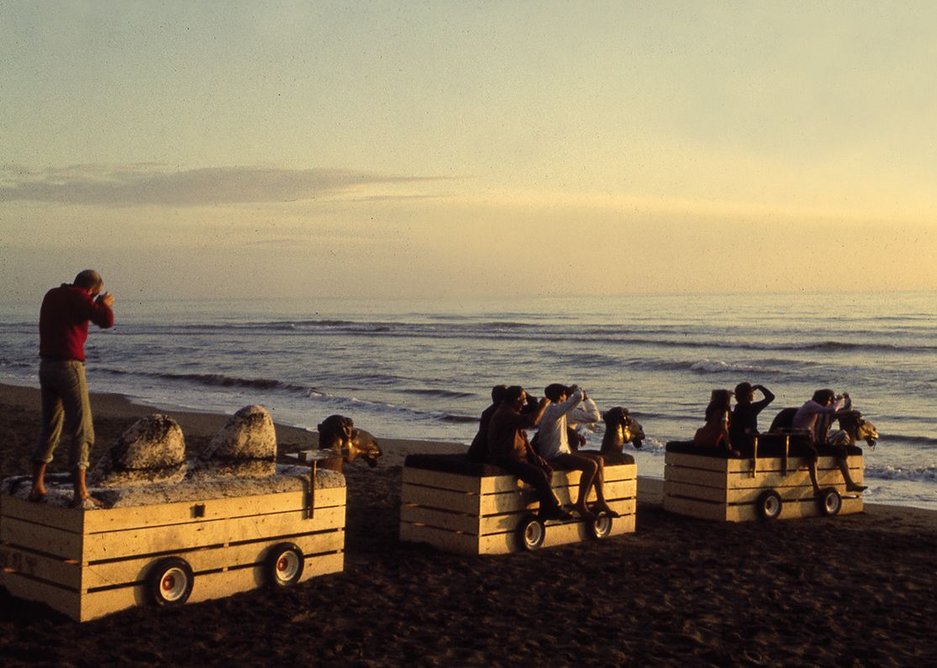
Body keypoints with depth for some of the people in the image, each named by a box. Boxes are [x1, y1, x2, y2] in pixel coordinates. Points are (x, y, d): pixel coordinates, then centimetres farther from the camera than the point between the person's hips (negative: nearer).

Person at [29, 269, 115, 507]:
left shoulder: (51, 295, 15)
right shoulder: (77, 297, -9)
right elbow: (106, 321, -19)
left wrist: (96, 307, 27)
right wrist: (105, 305, 2)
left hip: (46, 366, 8)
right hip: (69, 367, -8)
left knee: (50, 429, 17)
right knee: (81, 431, -4)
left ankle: (37, 487, 16)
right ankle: (80, 492, -10)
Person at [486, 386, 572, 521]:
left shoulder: (511, 412, 18)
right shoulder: (505, 414, -18)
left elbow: (523, 437, 21)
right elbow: (532, 421, -30)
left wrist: (533, 455, 10)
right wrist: (543, 406, -15)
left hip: (518, 456, 10)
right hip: (506, 459, -10)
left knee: (546, 470, -5)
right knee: (538, 474, -24)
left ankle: (546, 510, -7)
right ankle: (554, 508, -12)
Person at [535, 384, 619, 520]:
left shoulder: (564, 412, 14)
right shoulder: (554, 409, -15)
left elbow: (593, 417, 16)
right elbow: (578, 396, -27)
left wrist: (586, 398, 11)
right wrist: (577, 390, -5)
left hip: (563, 452, 10)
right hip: (554, 455, -10)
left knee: (599, 460, 5)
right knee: (591, 465, -23)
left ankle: (601, 501, 5)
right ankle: (580, 504, -12)